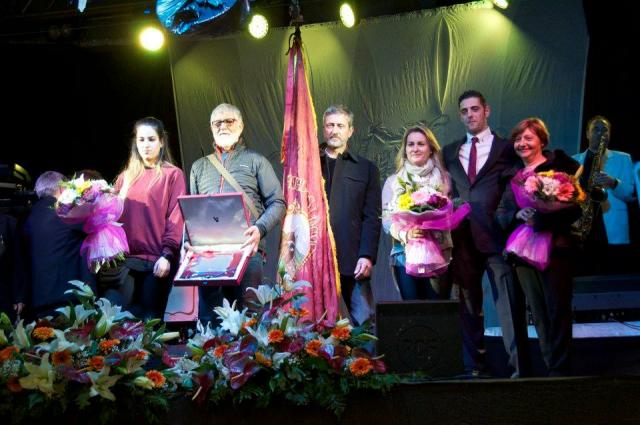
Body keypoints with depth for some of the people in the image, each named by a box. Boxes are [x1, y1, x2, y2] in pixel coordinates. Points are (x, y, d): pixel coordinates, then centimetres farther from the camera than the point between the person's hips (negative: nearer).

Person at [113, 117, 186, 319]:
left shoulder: (172, 174, 2)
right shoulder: (126, 177, 15)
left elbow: (175, 218, -5)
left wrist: (167, 254, -13)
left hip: (158, 259, -4)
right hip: (129, 259, 4)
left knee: (150, 316, -1)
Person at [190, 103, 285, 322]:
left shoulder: (256, 161, 11)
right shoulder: (199, 167, 21)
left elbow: (277, 203, 4)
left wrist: (260, 228, -13)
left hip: (246, 249, -3)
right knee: (208, 315, 2)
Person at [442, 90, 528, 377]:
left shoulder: (506, 148, 8)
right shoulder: (450, 152, 18)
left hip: (496, 236, -3)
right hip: (463, 238, 4)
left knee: (510, 305, -5)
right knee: (468, 307, 7)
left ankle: (519, 367, 0)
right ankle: (474, 367, 15)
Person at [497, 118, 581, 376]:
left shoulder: (561, 166, -1)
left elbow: (575, 207, -8)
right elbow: (501, 213, 10)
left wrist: (542, 219, -21)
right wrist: (518, 215, -11)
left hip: (555, 247, -5)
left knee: (558, 309, -5)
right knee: (538, 313, 7)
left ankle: (560, 369, 3)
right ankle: (551, 366, 14)